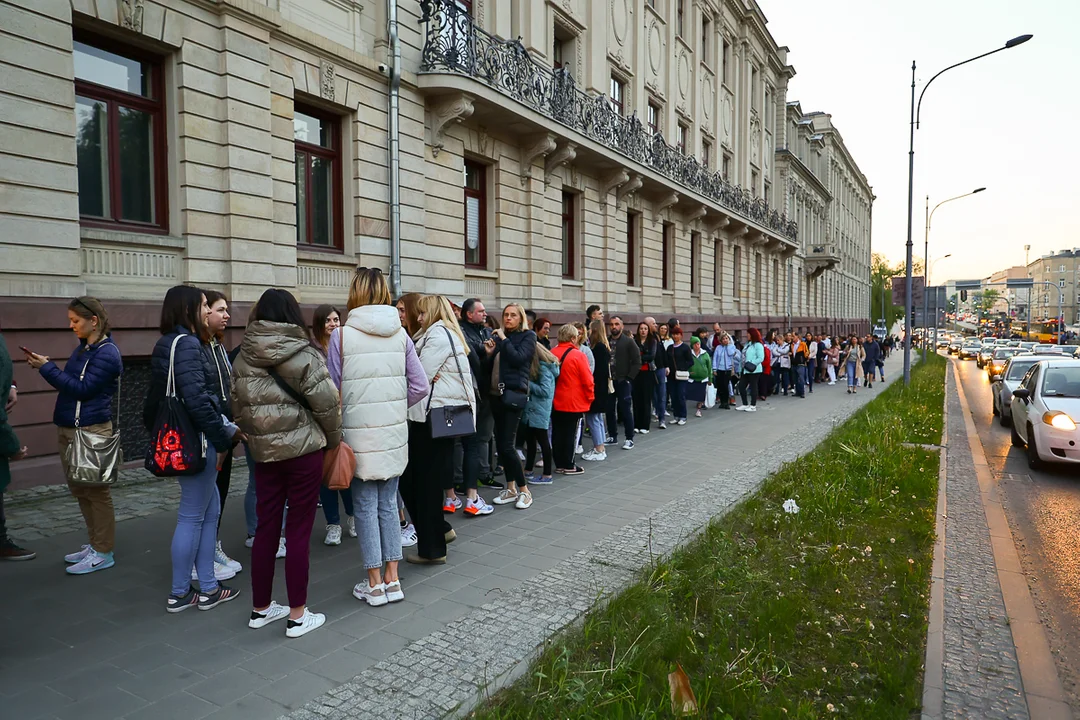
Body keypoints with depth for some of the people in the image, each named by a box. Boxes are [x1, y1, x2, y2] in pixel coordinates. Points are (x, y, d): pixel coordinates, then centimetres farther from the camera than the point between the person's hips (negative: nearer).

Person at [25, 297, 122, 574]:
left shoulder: (107, 353, -15)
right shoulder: (83, 348, 12)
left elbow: (81, 389, -18)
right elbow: (70, 383, 14)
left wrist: (47, 368, -14)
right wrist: (44, 367, 1)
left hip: (91, 432, -9)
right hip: (68, 428, 9)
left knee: (96, 491, 0)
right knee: (79, 490, 16)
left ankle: (104, 553, 10)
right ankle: (95, 544, 28)